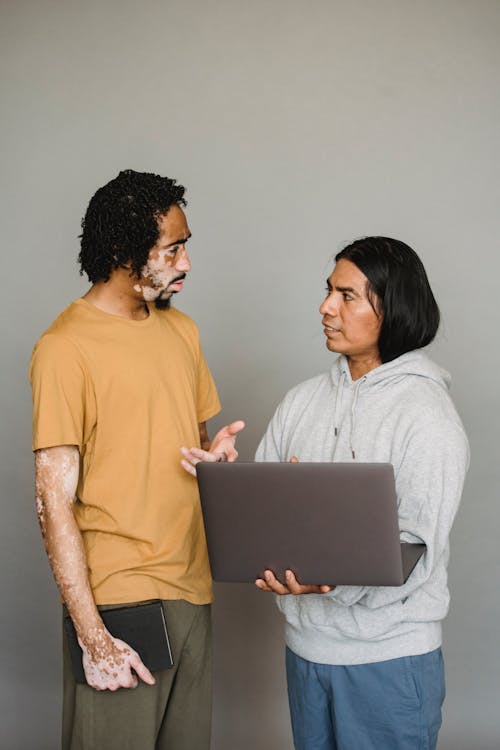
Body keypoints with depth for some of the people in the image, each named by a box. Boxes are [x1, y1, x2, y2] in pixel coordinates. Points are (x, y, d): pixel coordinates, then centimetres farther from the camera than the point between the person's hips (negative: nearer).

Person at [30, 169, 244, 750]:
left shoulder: (181, 330, 11)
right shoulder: (65, 347, -12)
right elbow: (55, 502, -13)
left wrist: (213, 456, -3)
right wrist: (92, 637, -16)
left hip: (192, 591, 7)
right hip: (117, 603, -6)